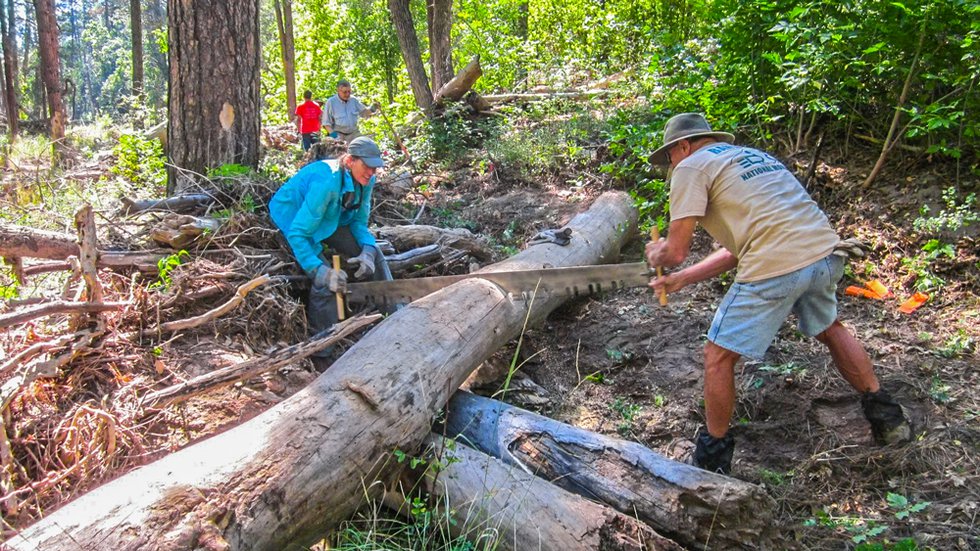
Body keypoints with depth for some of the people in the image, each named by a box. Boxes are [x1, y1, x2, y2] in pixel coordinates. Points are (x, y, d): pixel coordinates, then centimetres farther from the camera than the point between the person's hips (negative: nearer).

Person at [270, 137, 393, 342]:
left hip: (329, 217, 7)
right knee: (324, 280, -24)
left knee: (372, 254, 1)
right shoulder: (327, 183, -39)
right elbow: (297, 233, -39)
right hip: (292, 216, -7)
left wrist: (368, 249, -21)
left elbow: (359, 221, -3)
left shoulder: (365, 180, -16)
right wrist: (319, 270, -45)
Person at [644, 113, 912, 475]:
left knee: (718, 357, 9)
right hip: (827, 252, 8)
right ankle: (884, 413, 44)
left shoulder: (692, 167, 5)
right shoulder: (750, 155, 29)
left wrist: (655, 256, 21)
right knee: (830, 328, 35)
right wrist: (682, 279, 32)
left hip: (776, 266, -8)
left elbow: (676, 251, -2)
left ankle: (713, 456, 22)